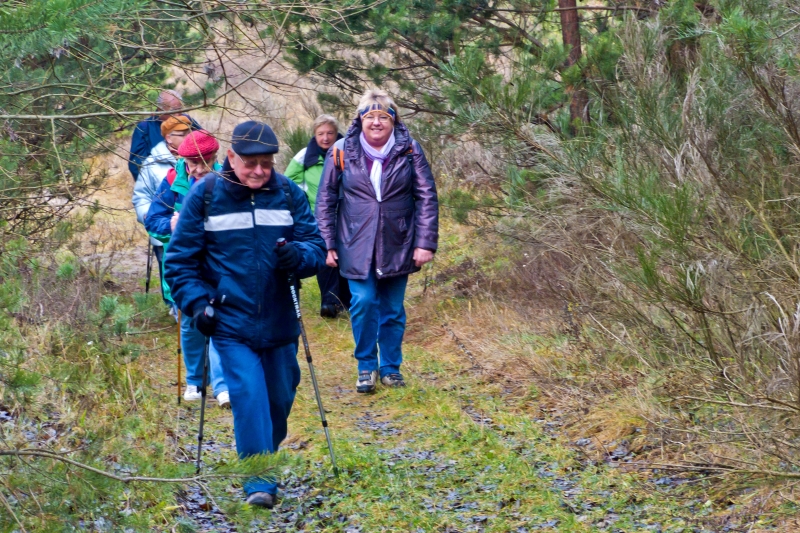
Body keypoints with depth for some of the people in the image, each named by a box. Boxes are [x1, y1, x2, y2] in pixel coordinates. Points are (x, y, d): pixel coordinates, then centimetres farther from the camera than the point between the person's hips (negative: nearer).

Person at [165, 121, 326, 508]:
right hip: (230, 323, -3)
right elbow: (180, 258, 0)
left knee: (279, 400, 14)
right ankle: (259, 484, -9)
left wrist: (298, 255, -21)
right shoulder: (204, 195, -4)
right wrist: (196, 301, -12)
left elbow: (316, 247, 2)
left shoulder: (289, 194, 1)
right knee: (248, 398, -15)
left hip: (279, 323, 3)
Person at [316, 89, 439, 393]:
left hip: (397, 245, 1)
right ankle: (366, 367, 7)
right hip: (356, 246, -1)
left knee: (393, 309, 8)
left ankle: (391, 367, 23)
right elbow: (325, 200, 3)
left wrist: (426, 243, -6)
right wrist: (328, 244, 0)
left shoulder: (409, 151, -1)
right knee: (364, 302, -10)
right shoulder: (341, 152, -3)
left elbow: (427, 197, 0)